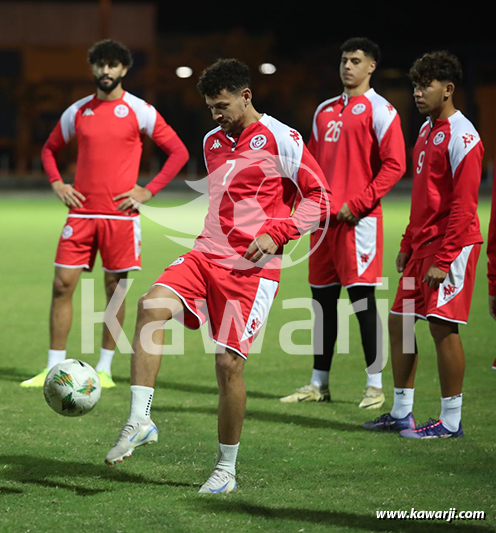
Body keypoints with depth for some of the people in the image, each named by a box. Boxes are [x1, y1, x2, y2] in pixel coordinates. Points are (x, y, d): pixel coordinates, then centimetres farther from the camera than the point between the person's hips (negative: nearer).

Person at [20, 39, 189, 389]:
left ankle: (104, 368, 12)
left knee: (115, 289, 2)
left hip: (121, 215, -3)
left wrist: (148, 191, -6)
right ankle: (55, 368, 3)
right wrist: (57, 183, 6)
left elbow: (179, 152, 1)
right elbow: (50, 149, 24)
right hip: (81, 213, 3)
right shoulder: (78, 111, 9)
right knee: (62, 285, -3)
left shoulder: (139, 111, -1)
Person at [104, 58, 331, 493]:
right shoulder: (212, 143, 16)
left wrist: (275, 234, -15)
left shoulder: (280, 140, -5)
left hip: (251, 269, -6)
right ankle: (139, 421, -25)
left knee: (229, 363, -7)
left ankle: (226, 469, 11)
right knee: (152, 306, -22)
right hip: (206, 256, 6)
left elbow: (319, 199, -5)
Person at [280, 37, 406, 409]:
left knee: (362, 296, -8)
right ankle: (319, 384, 16)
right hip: (324, 219, 7)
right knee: (323, 298, 9)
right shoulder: (325, 110, 17)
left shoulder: (379, 110, -4)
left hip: (359, 220, -7)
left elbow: (394, 165, -11)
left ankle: (375, 385, -3)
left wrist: (357, 204, -15)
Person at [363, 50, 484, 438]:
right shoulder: (427, 130, 15)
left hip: (451, 245, -9)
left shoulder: (461, 137, -14)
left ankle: (451, 421, 0)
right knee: (400, 321, 10)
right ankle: (401, 413, 20)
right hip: (423, 245, 9)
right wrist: (408, 245, 20)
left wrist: (443, 259, -20)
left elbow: (463, 204, -18)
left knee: (442, 326, -8)